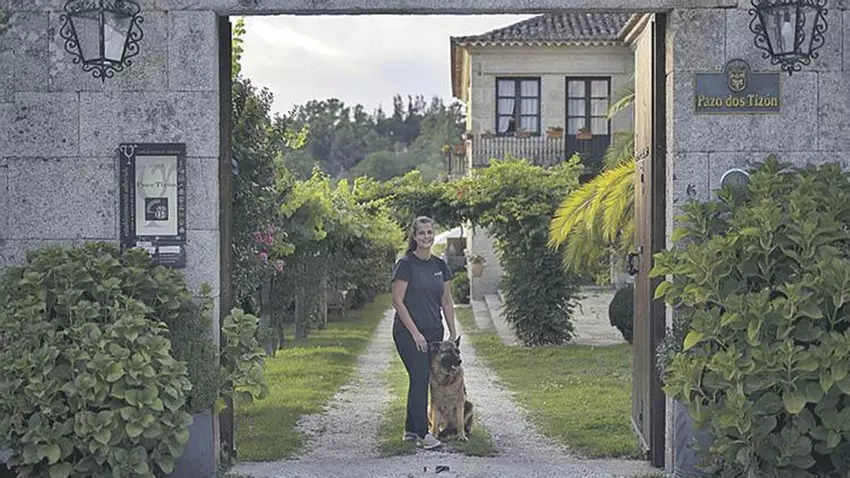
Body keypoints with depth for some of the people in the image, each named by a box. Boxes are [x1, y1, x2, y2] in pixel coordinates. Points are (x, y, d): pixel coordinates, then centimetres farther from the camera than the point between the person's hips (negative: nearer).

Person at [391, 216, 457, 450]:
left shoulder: (439, 265, 9)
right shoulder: (405, 264, -10)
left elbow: (446, 301, 13)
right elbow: (398, 301, -13)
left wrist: (453, 332, 8)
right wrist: (415, 332, -16)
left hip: (433, 332, 6)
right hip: (408, 332, -6)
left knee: (421, 379, 10)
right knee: (420, 378, -9)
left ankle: (410, 430, 19)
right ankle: (422, 434, -6)